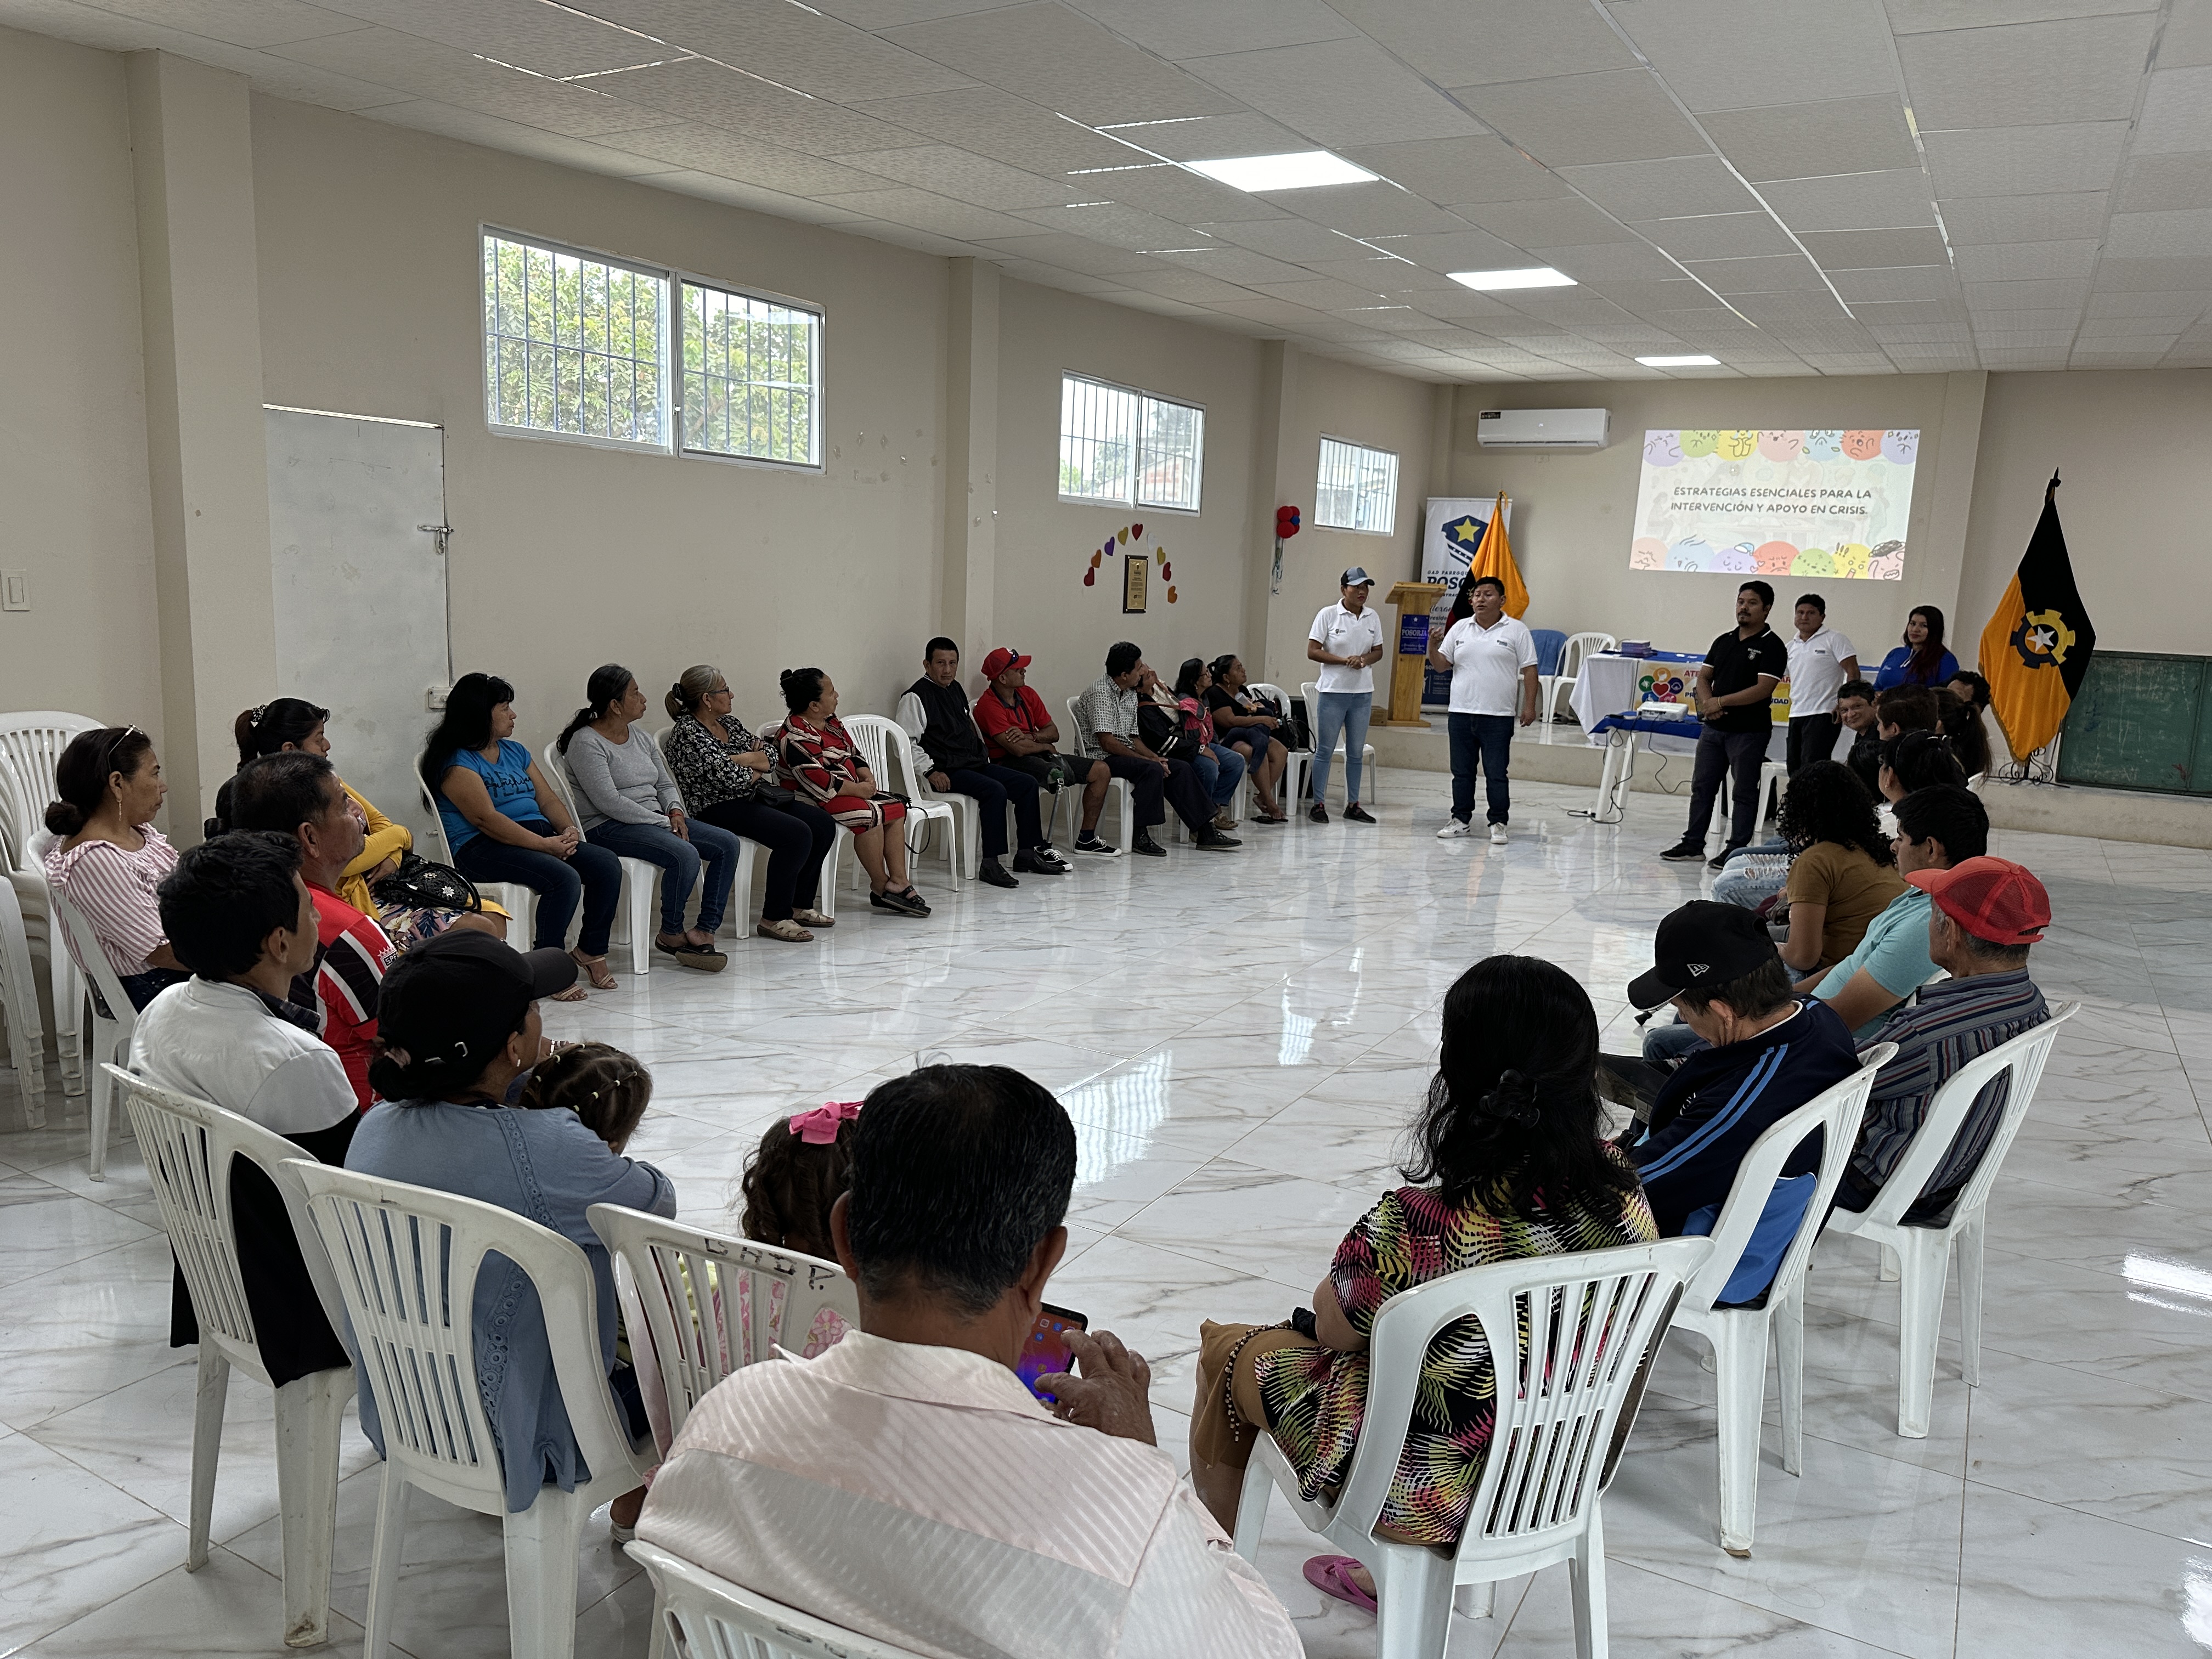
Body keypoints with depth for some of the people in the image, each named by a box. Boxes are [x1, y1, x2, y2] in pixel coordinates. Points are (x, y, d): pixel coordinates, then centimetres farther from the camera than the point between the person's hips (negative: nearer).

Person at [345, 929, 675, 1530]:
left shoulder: (375, 1127, -9)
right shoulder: (542, 1151, -31)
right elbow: (661, 1202, -12)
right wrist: (613, 1163, 6)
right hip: (511, 1445, -7)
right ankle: (637, 1501, 40)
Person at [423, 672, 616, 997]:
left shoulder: (514, 751, 20)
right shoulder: (456, 762, -6)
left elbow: (548, 798, 16)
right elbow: (486, 819, -17)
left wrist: (568, 830, -6)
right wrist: (545, 845, -22)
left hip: (540, 837, 8)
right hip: (483, 848, -8)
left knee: (607, 864, -14)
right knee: (564, 878, -32)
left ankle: (591, 950, 0)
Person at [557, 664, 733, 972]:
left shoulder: (640, 736, 16)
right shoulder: (586, 743, -10)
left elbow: (665, 784, 19)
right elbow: (609, 802, -19)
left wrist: (675, 812, -4)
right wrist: (663, 823, -18)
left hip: (655, 819, 9)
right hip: (607, 828, -9)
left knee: (727, 843, -10)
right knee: (685, 854, -32)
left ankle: (705, 930, -12)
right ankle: (670, 934, -11)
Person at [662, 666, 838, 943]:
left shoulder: (730, 723, 14)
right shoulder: (687, 735, -14)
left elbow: (770, 757, 9)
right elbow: (729, 778, -22)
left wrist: (740, 759, -11)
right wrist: (757, 768, -2)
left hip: (754, 797, 10)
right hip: (716, 809, -10)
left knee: (823, 825, -2)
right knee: (797, 834, -27)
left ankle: (800, 906, 7)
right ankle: (774, 919, -19)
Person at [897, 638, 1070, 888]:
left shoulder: (957, 690, 19)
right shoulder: (916, 696, -7)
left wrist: (985, 757, 18)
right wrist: (931, 771, -21)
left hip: (977, 764, 9)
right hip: (948, 773, -9)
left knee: (1027, 783, 1)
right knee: (995, 791, -30)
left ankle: (1028, 853, 8)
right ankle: (990, 864, -27)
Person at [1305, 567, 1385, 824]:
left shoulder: (1373, 617, 8)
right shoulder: (1328, 615, -6)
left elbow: (1378, 651, 13)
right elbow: (1312, 652, -9)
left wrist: (1364, 660, -10)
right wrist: (1345, 660, -17)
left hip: (1363, 693, 5)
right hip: (1333, 692, -5)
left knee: (1356, 752, 10)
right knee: (1325, 750, -1)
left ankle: (1353, 805, 18)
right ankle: (1319, 804, 6)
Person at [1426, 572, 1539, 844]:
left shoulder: (1516, 631, 1)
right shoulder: (1460, 629, 11)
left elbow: (1529, 670, -1)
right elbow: (1441, 665, 11)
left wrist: (1529, 706, -7)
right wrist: (1433, 645, -8)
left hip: (1498, 716, -4)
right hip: (1461, 713, 4)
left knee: (1496, 773, -1)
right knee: (1461, 771, 10)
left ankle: (1498, 824, 7)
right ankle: (1461, 820, 20)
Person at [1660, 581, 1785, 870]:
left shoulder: (1772, 646, -7)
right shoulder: (1724, 641, 13)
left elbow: (1763, 689, -17)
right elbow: (1704, 676, 11)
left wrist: (1721, 701, -17)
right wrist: (1707, 702, -9)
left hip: (1750, 730, -7)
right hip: (1714, 728, 7)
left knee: (1745, 792, 2)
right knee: (1702, 786, 11)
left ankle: (1737, 849, 8)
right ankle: (1693, 843, 19)